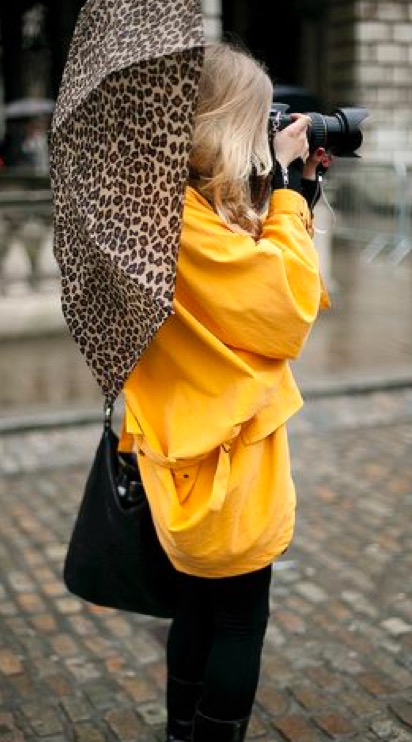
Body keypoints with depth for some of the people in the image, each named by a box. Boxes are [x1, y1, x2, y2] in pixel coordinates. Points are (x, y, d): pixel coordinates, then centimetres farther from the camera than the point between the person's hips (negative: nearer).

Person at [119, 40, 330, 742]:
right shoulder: (176, 208, -22)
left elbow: (251, 280, 12)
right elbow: (287, 303, -23)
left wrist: (296, 187, 7)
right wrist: (284, 186, -13)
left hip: (196, 448, 10)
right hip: (222, 457, -10)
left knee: (201, 605, 22)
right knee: (240, 622, 6)